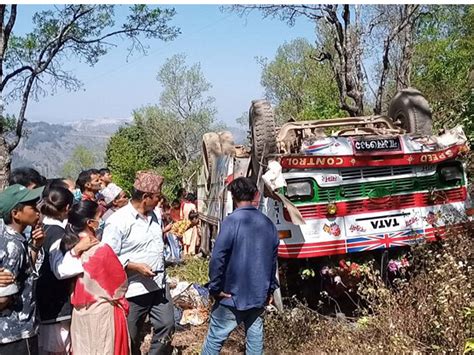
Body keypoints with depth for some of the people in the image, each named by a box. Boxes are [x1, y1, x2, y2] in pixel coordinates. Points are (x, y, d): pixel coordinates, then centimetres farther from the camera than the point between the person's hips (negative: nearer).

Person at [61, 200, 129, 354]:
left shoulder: (70, 247, -3)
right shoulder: (102, 250, -21)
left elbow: (73, 282, 7)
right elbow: (121, 283, -10)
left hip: (79, 313, 6)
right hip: (102, 313, -6)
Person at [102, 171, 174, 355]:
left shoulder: (155, 216, 8)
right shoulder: (117, 220, -18)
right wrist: (134, 266, -25)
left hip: (159, 285, 7)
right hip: (134, 290, -6)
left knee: (167, 326, 10)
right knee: (130, 338, 11)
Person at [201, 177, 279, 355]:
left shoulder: (232, 221, -15)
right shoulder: (268, 223, 5)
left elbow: (218, 257, -20)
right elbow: (273, 259, 13)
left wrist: (215, 287, -10)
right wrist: (271, 288, 23)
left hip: (233, 295, -5)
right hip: (259, 295, 6)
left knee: (215, 337, 5)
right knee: (255, 335, 14)